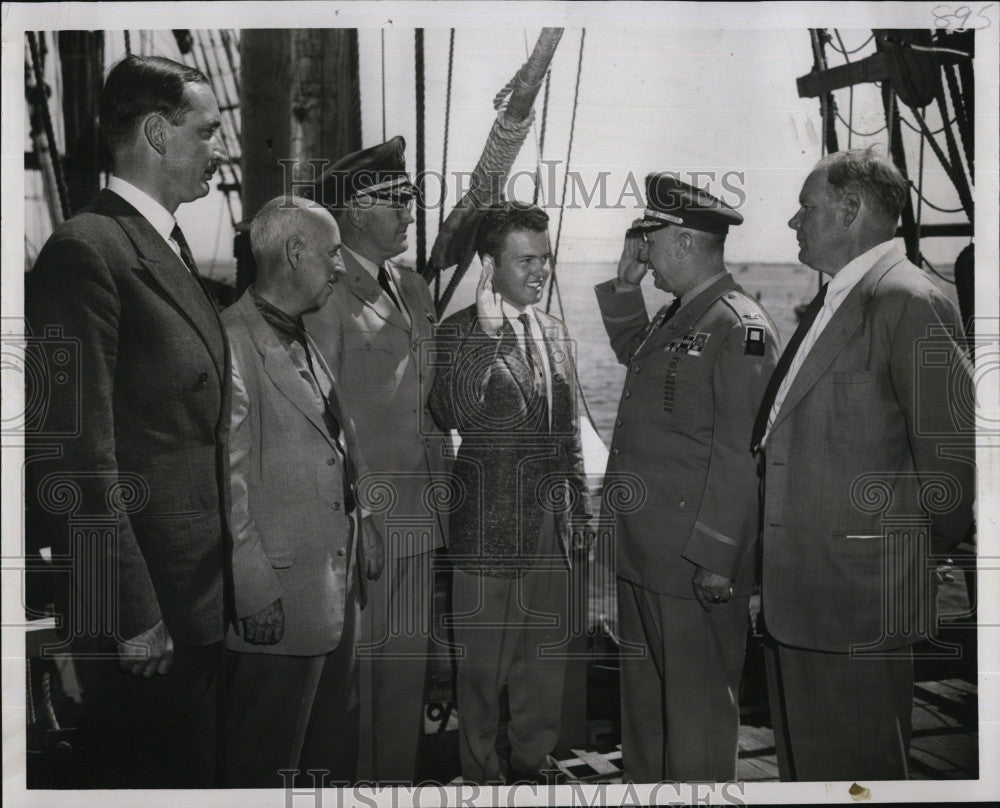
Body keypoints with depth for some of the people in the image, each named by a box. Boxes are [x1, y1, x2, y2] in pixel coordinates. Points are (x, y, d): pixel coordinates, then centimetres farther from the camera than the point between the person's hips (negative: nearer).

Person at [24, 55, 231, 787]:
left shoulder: (174, 248, 14)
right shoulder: (86, 250, -14)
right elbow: (79, 450, -19)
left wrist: (223, 584, 14)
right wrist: (131, 615, -18)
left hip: (202, 596, 9)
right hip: (144, 607, -9)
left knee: (199, 772, 19)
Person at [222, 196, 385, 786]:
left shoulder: (303, 341, 14)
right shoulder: (232, 342, -17)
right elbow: (224, 483, -21)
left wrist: (362, 518, 13)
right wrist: (256, 594, -20)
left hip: (337, 588, 9)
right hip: (279, 602, -9)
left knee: (336, 749, 21)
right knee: (266, 762, 7)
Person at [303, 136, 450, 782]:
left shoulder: (415, 289, 15)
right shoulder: (327, 294, -10)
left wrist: (441, 489, 14)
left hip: (419, 511, 8)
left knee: (410, 664, 15)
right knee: (354, 666, 2)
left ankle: (399, 782, 29)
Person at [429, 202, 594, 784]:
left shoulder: (556, 332, 12)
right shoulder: (461, 332, -9)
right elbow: (453, 416, -27)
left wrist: (580, 507, 16)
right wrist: (489, 332, -30)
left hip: (551, 525, 6)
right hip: (491, 526, -6)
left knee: (546, 661, 16)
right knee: (483, 666, 7)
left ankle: (533, 765, 34)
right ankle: (484, 775, 25)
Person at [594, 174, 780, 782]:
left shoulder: (742, 327, -16)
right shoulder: (677, 317, 12)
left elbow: (741, 454, -20)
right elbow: (634, 356, 33)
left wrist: (714, 561, -19)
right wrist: (624, 288, 17)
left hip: (697, 568, -9)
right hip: (644, 554, 9)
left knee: (698, 709, 6)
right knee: (645, 700, 21)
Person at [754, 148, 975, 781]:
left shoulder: (908, 301, -15)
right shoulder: (831, 302, 15)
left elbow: (951, 443, -16)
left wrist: (930, 545, -4)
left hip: (858, 594, -9)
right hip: (799, 592, 9)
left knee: (854, 772, 3)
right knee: (801, 762, 19)